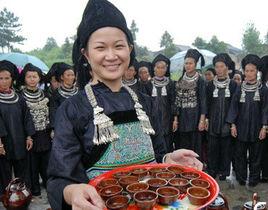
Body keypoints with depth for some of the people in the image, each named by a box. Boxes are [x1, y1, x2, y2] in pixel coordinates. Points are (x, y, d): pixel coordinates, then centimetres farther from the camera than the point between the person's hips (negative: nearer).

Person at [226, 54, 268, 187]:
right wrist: (233, 125, -2)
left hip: (256, 128, -1)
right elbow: (234, 107, 4)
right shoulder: (239, 89, 3)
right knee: (240, 155, 8)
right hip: (241, 128, 1)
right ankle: (241, 178, 22)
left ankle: (254, 179, 23)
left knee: (255, 155, 8)